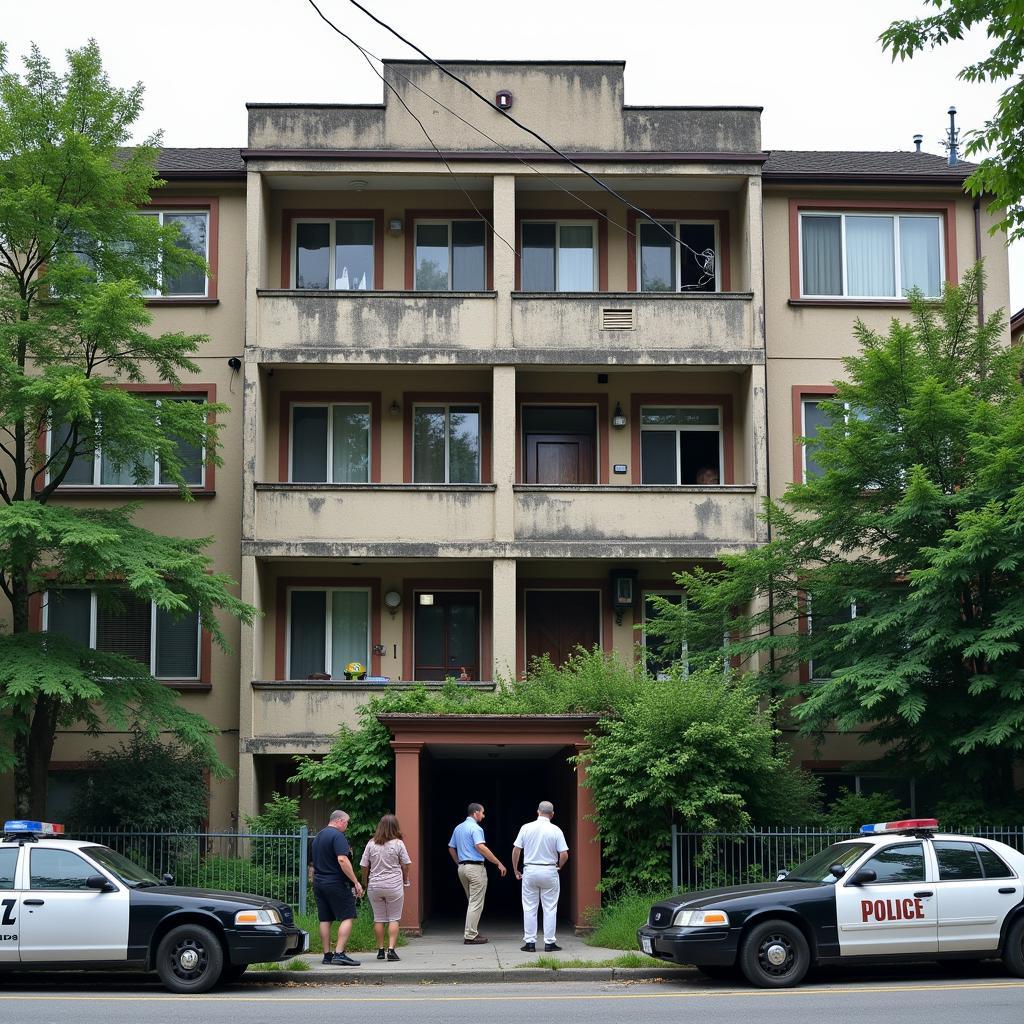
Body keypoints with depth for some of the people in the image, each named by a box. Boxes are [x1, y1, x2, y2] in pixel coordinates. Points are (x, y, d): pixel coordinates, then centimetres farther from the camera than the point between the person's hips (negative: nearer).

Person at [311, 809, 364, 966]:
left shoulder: (318, 836, 17)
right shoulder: (337, 836, -12)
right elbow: (342, 860, -21)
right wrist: (356, 882, -19)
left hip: (318, 882, 9)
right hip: (336, 883, -9)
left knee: (325, 920, 10)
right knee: (347, 917, -6)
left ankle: (327, 955, 11)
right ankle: (339, 953, -14)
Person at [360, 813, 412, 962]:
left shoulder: (371, 844, 1)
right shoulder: (398, 843, -5)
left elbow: (364, 866, 4)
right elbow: (405, 865, 0)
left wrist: (365, 883, 17)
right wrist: (406, 882, 14)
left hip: (374, 886, 2)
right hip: (394, 886, -2)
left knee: (379, 919, 10)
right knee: (394, 919, 3)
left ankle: (380, 950, 13)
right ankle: (391, 949, -7)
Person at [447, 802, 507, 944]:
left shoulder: (458, 828, 14)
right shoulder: (475, 828, -13)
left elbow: (451, 848, 20)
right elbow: (480, 847, -24)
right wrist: (499, 863, -21)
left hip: (462, 868, 9)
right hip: (475, 867, -9)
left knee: (472, 902, 18)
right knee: (476, 903, -4)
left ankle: (472, 932, 20)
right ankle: (470, 936, -5)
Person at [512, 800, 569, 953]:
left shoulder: (526, 828, -2)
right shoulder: (556, 830, -6)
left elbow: (516, 851, -2)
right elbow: (564, 854, -8)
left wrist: (516, 870, 10)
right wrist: (558, 867, 11)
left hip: (530, 871, 1)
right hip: (549, 871, -1)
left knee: (529, 908, 7)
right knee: (550, 908, 6)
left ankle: (530, 942, 7)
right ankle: (549, 943, 6)